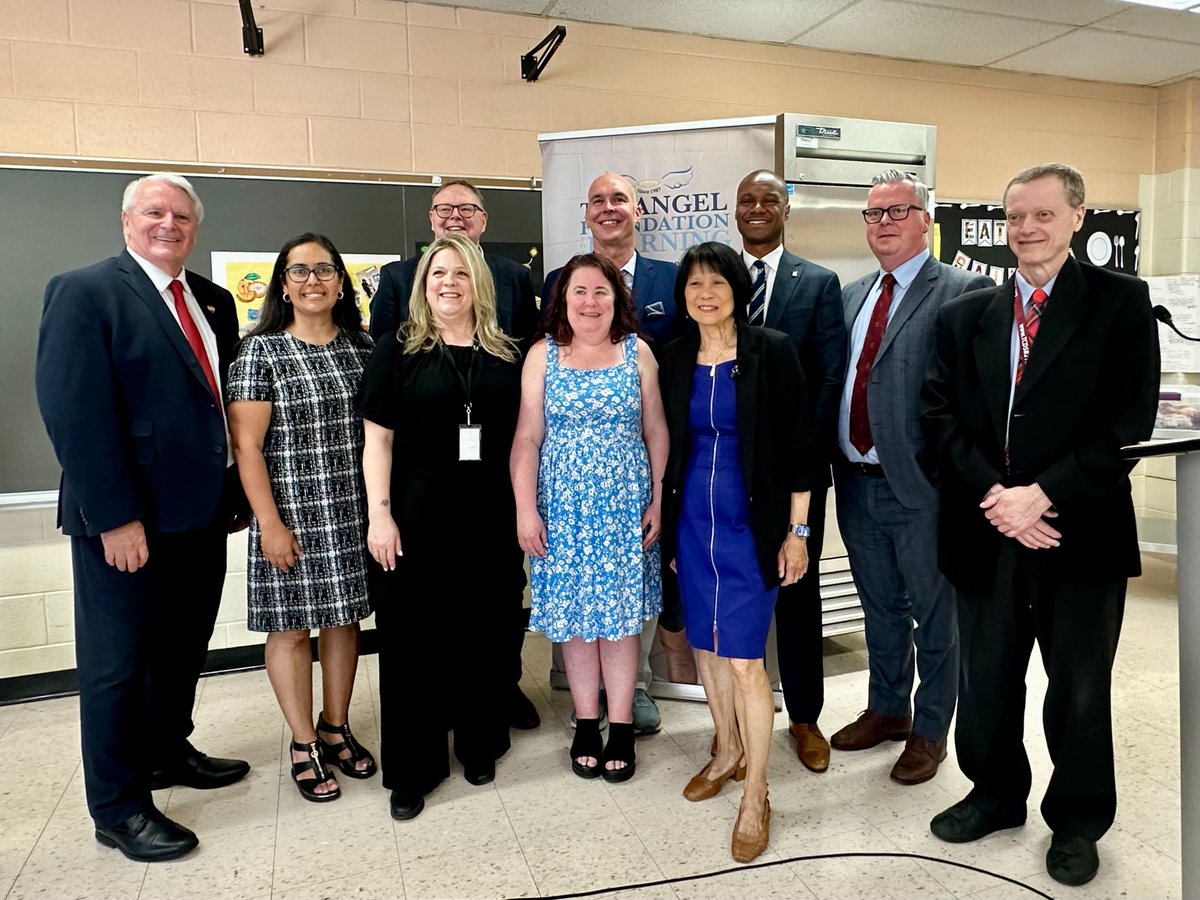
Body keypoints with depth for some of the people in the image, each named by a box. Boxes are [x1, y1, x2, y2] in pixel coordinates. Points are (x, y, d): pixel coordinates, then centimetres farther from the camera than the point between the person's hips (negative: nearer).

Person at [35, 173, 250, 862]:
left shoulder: (215, 302, 12)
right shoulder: (84, 291, -8)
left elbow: (226, 400, 10)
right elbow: (74, 411, -16)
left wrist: (235, 489, 3)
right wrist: (115, 517, -20)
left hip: (203, 512, 7)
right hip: (128, 520, -6)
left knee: (184, 649, 20)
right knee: (119, 662, 8)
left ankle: (169, 752, 41)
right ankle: (119, 807, 24)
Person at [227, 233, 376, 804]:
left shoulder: (360, 347, 7)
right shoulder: (260, 351, -5)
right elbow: (246, 445, -8)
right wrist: (269, 523, -13)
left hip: (353, 514, 4)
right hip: (292, 515, -4)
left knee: (344, 617, 12)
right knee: (290, 626, 5)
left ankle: (335, 730, 29)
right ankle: (303, 743, 22)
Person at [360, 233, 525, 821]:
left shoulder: (506, 355, 7)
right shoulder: (397, 350, 1)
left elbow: (521, 437, 9)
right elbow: (378, 439, -1)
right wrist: (380, 514, -9)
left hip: (490, 517, 2)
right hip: (417, 514, -2)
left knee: (486, 633, 11)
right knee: (411, 636, 6)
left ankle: (479, 745, 32)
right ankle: (413, 768, 22)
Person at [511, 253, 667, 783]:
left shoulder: (637, 352, 3)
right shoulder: (542, 356, 1)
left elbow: (656, 432, 4)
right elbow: (527, 439, -1)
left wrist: (659, 500, -1)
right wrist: (525, 509, -6)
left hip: (625, 508, 0)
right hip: (563, 507, 0)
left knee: (621, 613, 6)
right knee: (574, 615, 8)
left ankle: (621, 727, 19)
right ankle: (586, 724, 24)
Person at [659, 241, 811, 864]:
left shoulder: (771, 352, -7)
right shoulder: (674, 359, 4)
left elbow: (796, 445, -6)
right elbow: (668, 444, 11)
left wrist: (797, 531, -8)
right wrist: (663, 521, 10)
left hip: (751, 524, -4)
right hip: (691, 522, 5)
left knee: (744, 658, -4)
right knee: (707, 646, 15)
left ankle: (755, 796, 14)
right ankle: (728, 751, 37)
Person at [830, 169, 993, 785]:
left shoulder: (962, 292, -9)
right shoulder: (852, 294, 12)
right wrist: (836, 460, 4)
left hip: (920, 486, -6)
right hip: (857, 483, 6)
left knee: (933, 615, 12)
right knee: (880, 608, 21)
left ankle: (930, 731, 32)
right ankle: (887, 709, 42)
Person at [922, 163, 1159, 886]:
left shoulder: (1121, 301, -2)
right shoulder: (967, 315, 8)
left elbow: (1130, 419, -9)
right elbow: (942, 414, 1)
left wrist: (1043, 494, -16)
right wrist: (992, 494, -12)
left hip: (1082, 531, -2)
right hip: (986, 531, 3)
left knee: (1080, 687, 12)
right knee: (985, 679, 15)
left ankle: (1078, 821, 34)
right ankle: (996, 795, 38)